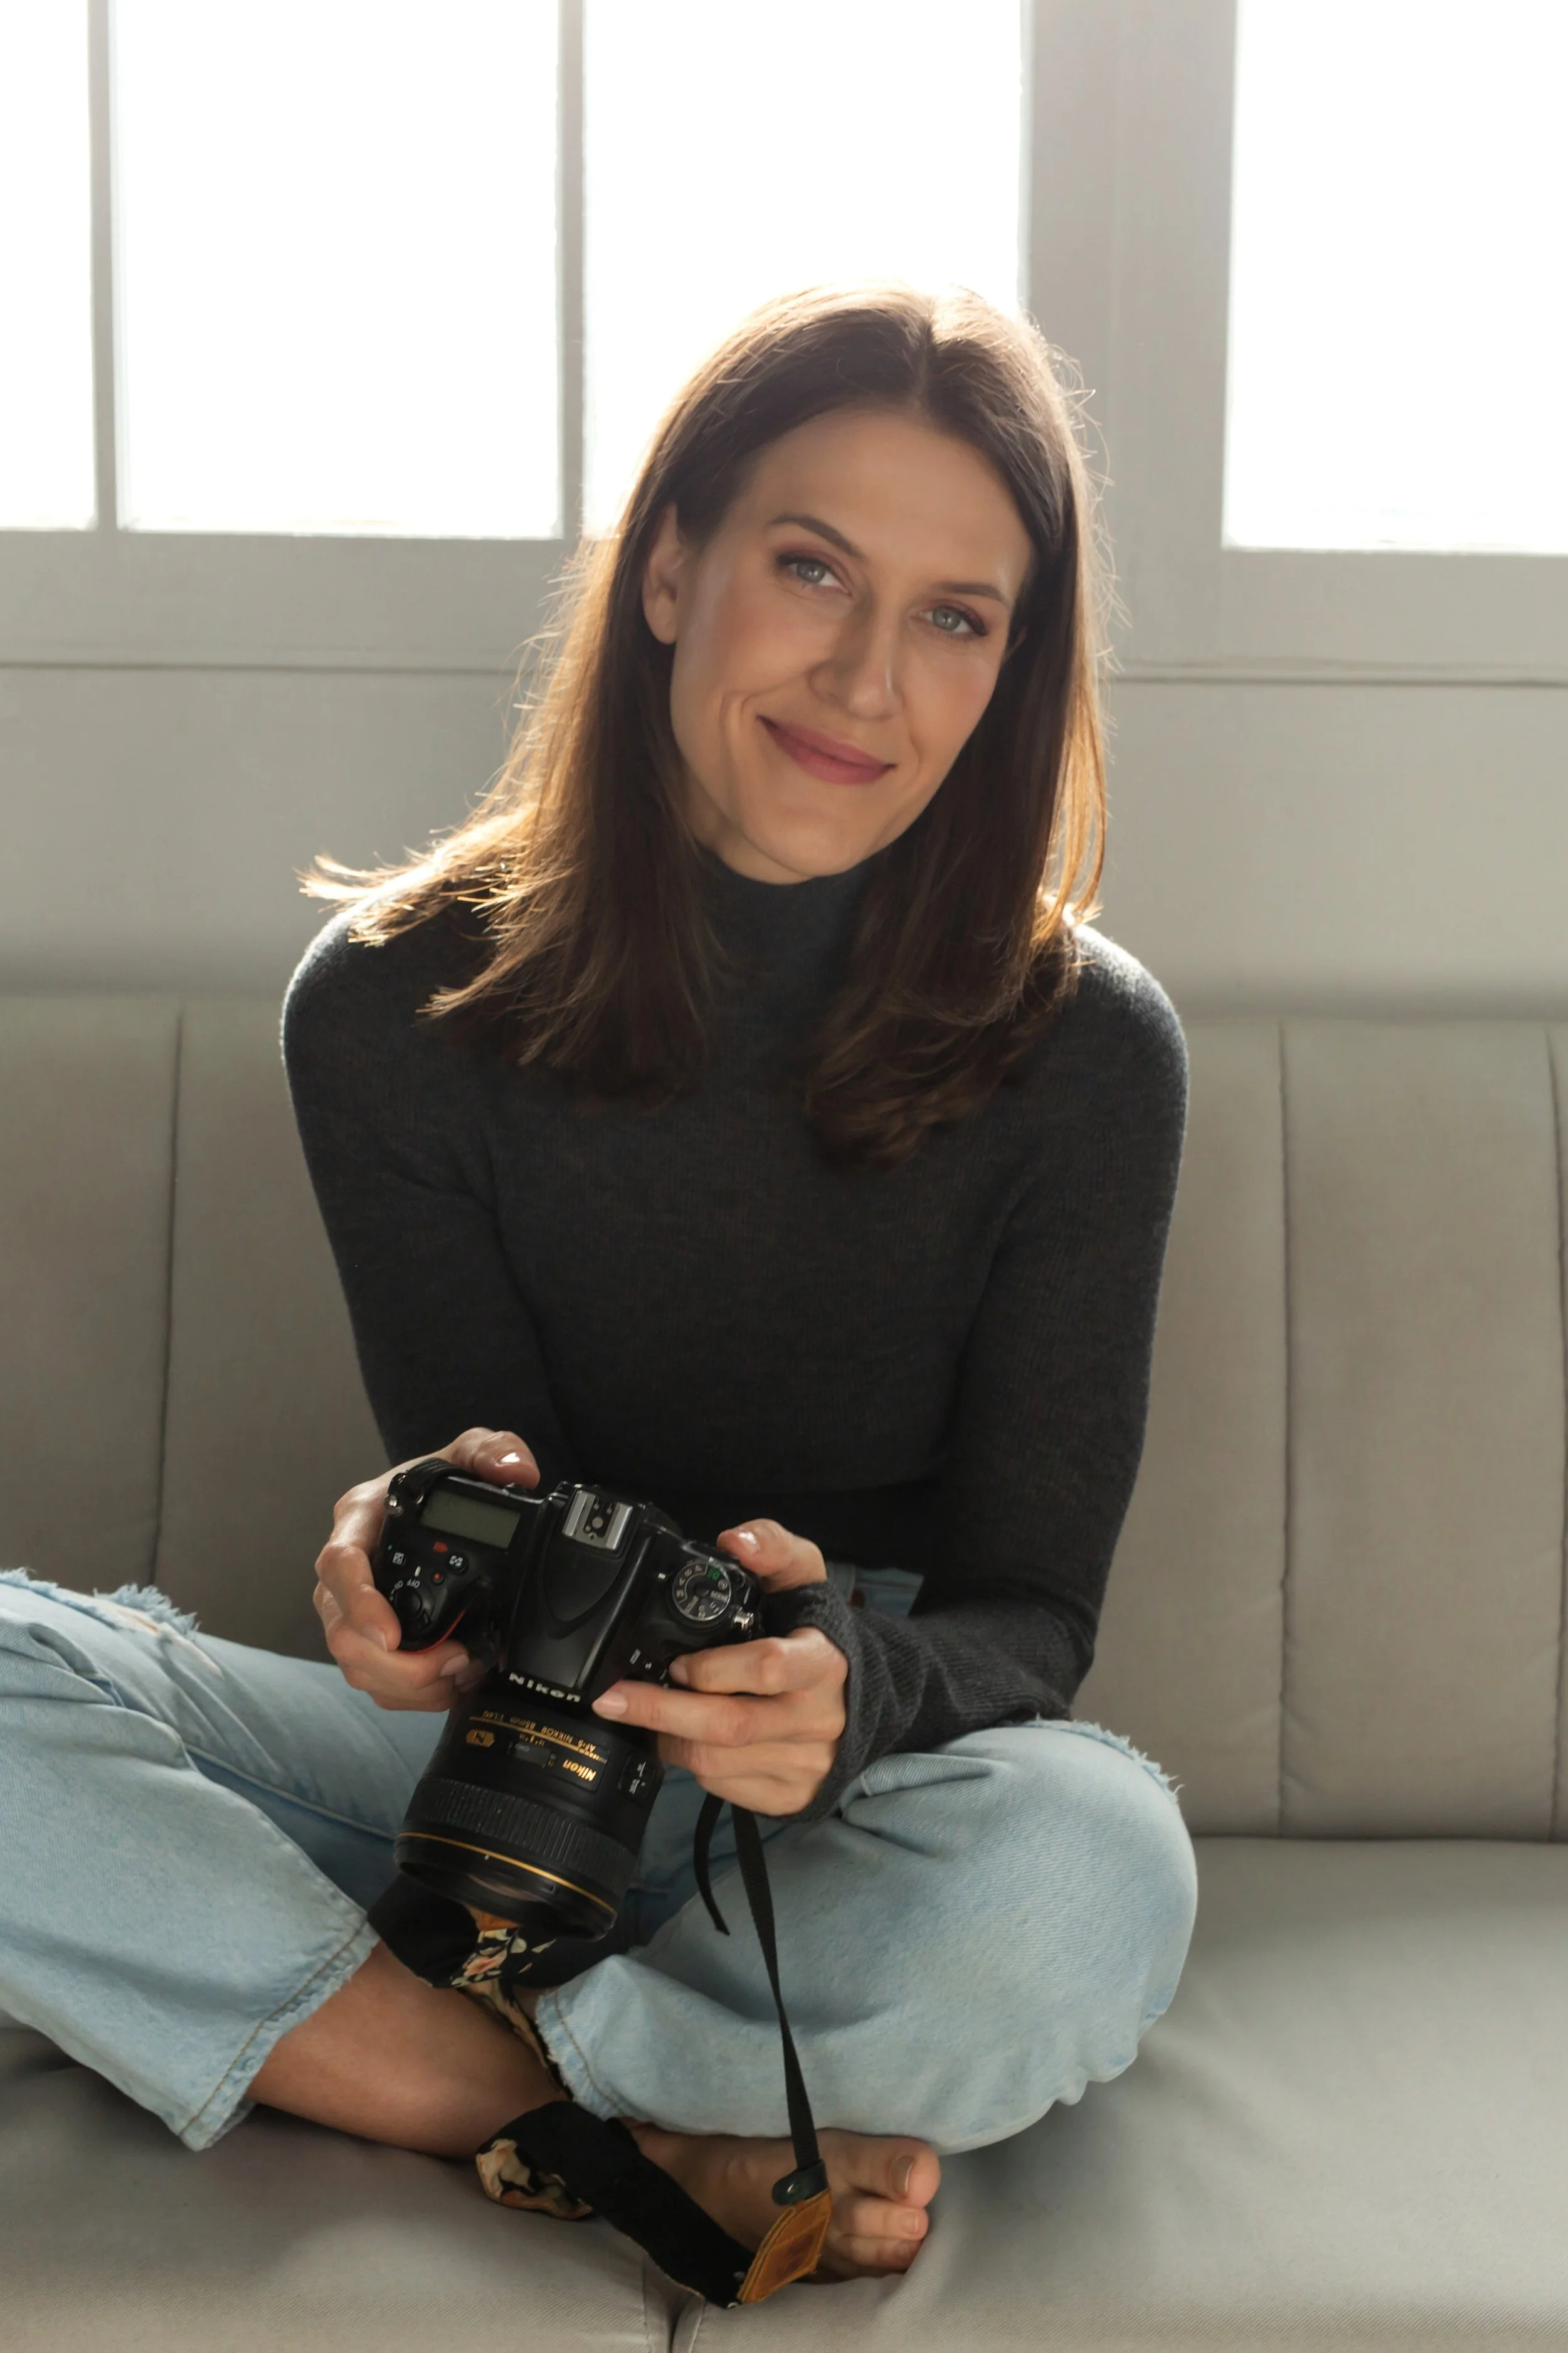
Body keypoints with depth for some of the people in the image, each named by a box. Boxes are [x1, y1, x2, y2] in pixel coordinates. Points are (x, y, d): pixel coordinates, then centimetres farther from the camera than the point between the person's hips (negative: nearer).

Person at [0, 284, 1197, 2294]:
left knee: (1088, 1866, -37)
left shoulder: (1082, 1050, -9)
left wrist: (854, 1683, -34)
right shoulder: (397, 1003, -6)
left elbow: (1024, 1621, -9)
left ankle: (425, 2071, -15)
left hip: (873, 1806, -1)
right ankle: (677, 2141, -21)